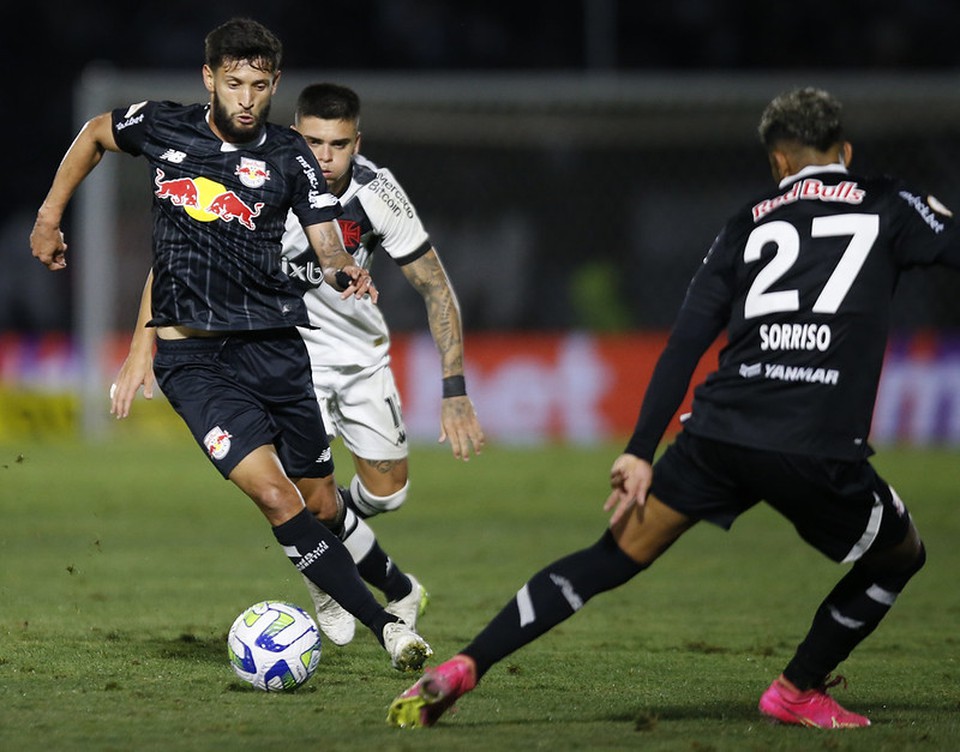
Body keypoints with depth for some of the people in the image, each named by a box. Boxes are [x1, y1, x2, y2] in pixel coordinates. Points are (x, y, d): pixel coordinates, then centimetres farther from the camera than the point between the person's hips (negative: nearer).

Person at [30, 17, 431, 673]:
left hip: (274, 344, 2)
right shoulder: (161, 127, 2)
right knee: (276, 496, -20)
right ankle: (384, 623, -21)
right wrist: (49, 216, 19)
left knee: (321, 506, 7)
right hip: (192, 355, -2)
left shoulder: (290, 158, 1)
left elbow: (329, 249, -4)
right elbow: (94, 135, 22)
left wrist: (346, 273, -27)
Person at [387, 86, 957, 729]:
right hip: (819, 452, -3)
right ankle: (800, 691, 26)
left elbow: (685, 344, 13)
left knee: (614, 559, 12)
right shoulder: (889, 206, 14)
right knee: (899, 558, 25)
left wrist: (641, 452, 10)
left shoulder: (750, 224, 20)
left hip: (718, 434, 3)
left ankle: (463, 669, 1)